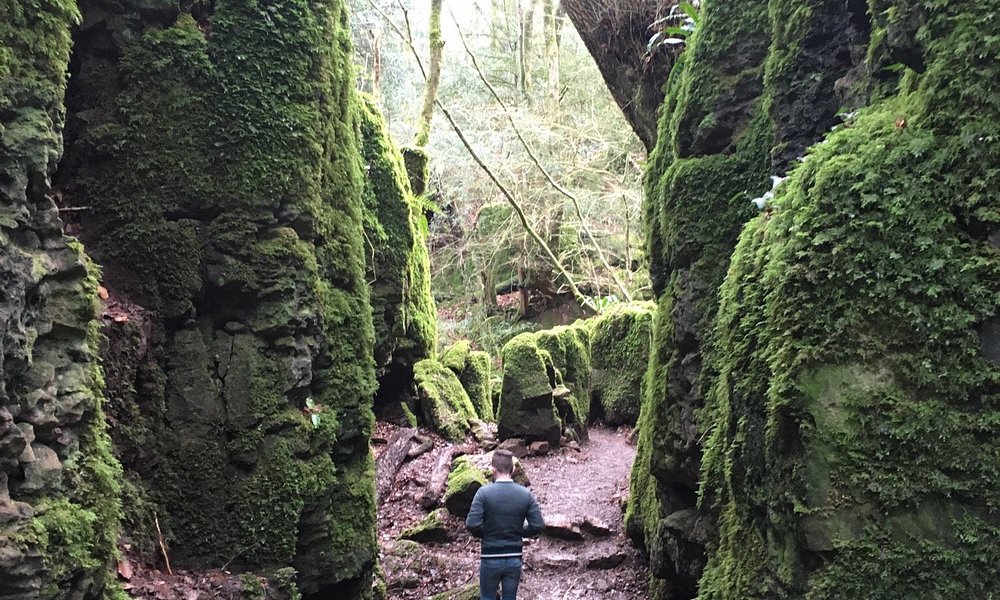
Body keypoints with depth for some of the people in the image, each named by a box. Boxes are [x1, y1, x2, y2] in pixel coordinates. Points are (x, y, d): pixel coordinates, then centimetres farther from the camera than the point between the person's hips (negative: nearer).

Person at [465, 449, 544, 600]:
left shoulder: (484, 492, -13)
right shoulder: (525, 494, -5)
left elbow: (472, 524, -19)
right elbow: (538, 525, -7)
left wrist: (484, 534, 2)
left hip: (490, 559, -2)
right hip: (515, 559, 2)